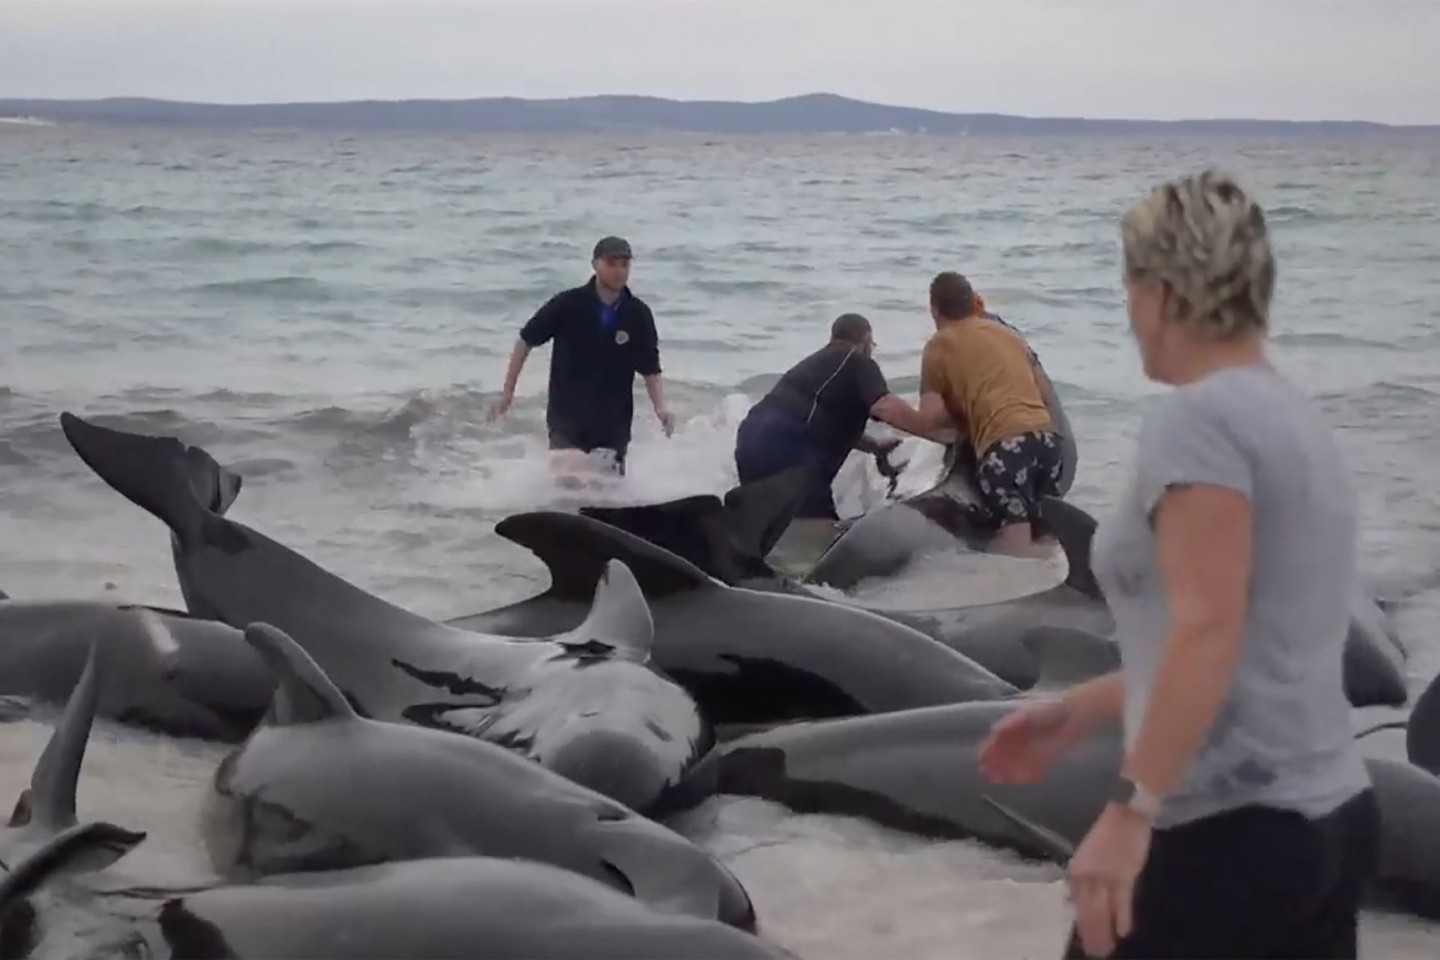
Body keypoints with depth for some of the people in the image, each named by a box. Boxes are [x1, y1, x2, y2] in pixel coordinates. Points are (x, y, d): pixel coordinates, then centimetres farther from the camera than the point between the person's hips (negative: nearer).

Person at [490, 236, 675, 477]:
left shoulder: (638, 314, -7)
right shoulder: (567, 304, -12)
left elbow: (650, 368, -2)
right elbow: (526, 341, -1)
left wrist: (660, 406, -19)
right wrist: (508, 391, -2)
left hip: (614, 422, 2)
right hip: (567, 419, -2)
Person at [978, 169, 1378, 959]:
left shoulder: (1198, 417, -13)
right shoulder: (1292, 420, 15)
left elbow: (1208, 631, -23)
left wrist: (1130, 808, -25)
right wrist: (1076, 713, 27)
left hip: (1230, 829, -9)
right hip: (1329, 819, 9)